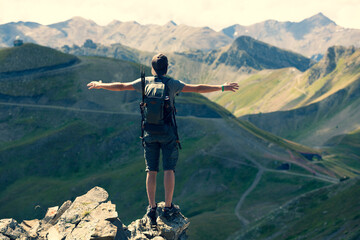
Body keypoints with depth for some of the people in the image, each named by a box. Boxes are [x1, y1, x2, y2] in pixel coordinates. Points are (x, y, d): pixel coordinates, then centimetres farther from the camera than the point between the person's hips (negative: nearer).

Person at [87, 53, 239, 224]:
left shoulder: (144, 83, 1)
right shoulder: (172, 84, -7)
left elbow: (120, 86, 10)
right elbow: (198, 88, -10)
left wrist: (100, 85, 25)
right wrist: (222, 87, -5)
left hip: (149, 132, 3)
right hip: (168, 133, -2)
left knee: (151, 171, 7)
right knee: (169, 170, 2)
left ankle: (152, 207, 9)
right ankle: (168, 208, 3)